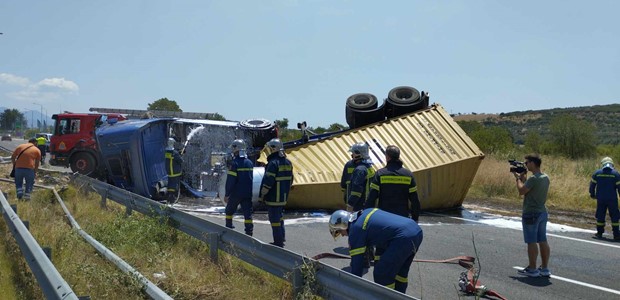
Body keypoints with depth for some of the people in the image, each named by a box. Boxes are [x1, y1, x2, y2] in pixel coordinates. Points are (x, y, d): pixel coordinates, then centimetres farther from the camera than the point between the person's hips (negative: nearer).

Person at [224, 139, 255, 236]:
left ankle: (228, 229, 24)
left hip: (236, 193, -5)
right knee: (248, 213, 3)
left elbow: (230, 181, -15)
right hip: (248, 193, 5)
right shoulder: (250, 163, 6)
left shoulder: (235, 163, -14)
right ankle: (249, 232, -3)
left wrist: (227, 194, -9)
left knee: (229, 210, 16)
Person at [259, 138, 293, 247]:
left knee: (274, 219, -3)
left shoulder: (273, 163, -18)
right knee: (279, 217, 20)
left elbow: (268, 181, -20)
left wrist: (262, 194, -9)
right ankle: (281, 239, 28)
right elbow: (290, 179, 16)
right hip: (283, 196, 9)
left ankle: (278, 242, 0)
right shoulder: (287, 162, 10)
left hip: (273, 197, -9)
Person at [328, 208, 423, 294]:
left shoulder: (355, 229, -1)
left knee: (381, 275, 1)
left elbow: (356, 263, 2)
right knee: (400, 271, 25)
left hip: (404, 238, -9)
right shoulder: (367, 212, 21)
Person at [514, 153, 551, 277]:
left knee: (531, 242, -1)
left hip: (531, 214, -9)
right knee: (543, 241, 11)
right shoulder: (545, 177, 9)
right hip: (542, 212, 9)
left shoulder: (533, 179, -20)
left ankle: (532, 269, 5)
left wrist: (519, 178, -1)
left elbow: (521, 191, -15)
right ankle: (545, 269, 17)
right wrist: (523, 178, 14)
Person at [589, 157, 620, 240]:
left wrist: (592, 194, 20)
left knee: (600, 216, 11)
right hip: (612, 199, -2)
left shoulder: (597, 173, 0)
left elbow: (592, 185, 6)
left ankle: (599, 233, 16)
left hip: (600, 199, 2)